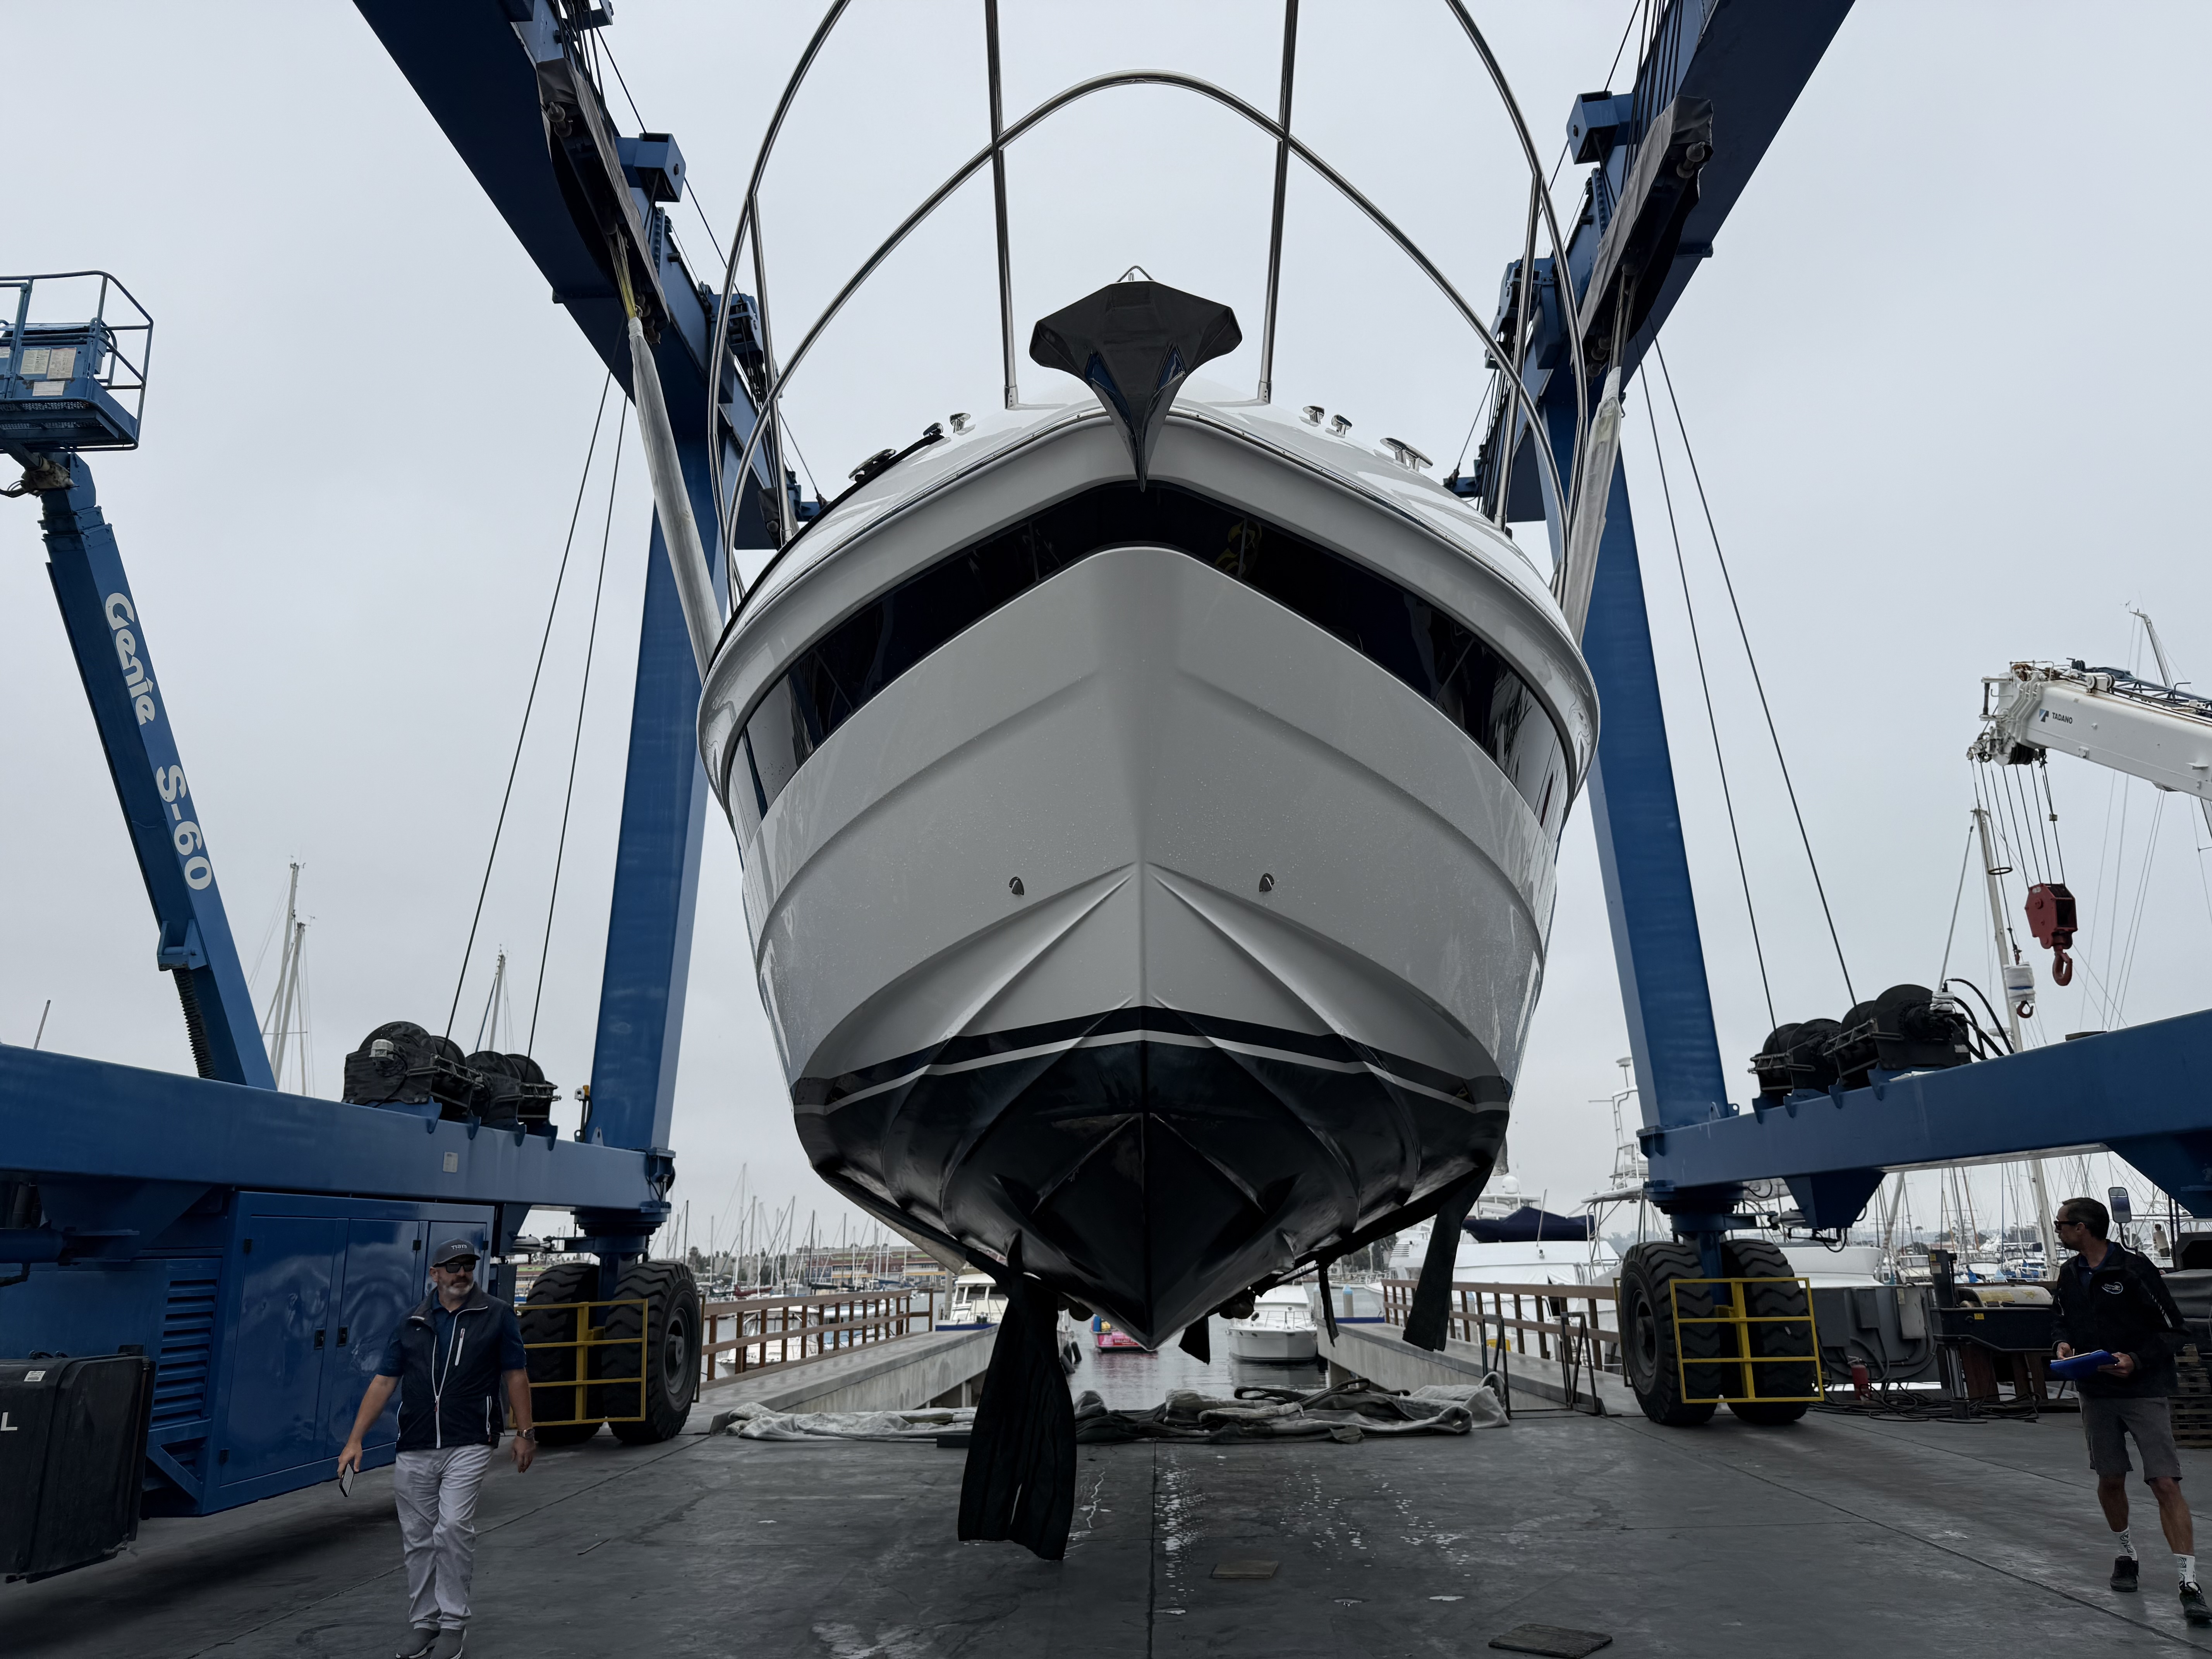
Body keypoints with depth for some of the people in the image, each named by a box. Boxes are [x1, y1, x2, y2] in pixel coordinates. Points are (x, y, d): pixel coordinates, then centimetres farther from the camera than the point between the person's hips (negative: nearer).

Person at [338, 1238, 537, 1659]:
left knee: (454, 1528, -15)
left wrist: (525, 1432, -3)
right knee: (418, 1539, 10)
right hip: (414, 1451, 4)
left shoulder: (497, 1316, 0)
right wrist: (355, 1440, -2)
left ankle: (454, 1622, 0)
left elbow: (516, 1376, 1)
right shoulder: (413, 1324, 7)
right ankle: (423, 1621, 25)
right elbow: (383, 1382, 6)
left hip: (468, 1447, -3)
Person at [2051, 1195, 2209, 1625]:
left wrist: (2136, 1359, -22)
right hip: (2096, 1393, 6)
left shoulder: (2135, 1269, -14)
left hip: (2145, 1391, -6)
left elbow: (2173, 1331, -10)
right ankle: (2127, 1557, 32)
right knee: (2110, 1481, 12)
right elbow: (2062, 1320, 18)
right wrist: (2064, 1342, -2)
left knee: (2166, 1484, -11)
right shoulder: (2070, 1274, 5)